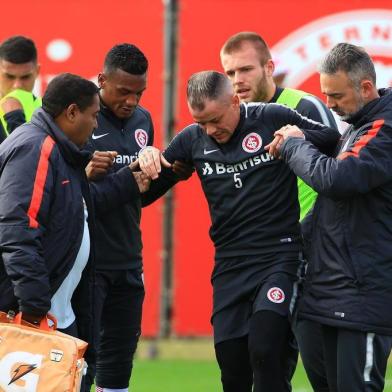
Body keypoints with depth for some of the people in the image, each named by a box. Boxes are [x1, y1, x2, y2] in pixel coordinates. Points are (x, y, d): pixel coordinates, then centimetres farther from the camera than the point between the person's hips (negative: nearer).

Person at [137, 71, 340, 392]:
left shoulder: (274, 120, -5)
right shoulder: (193, 139, 7)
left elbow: (336, 140, -1)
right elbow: (152, 184, 18)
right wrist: (149, 158, -3)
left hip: (280, 255, -5)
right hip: (230, 266, 5)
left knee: (264, 352, -21)